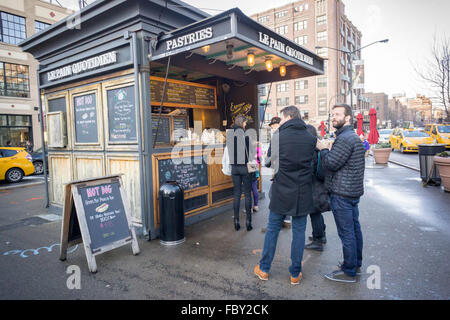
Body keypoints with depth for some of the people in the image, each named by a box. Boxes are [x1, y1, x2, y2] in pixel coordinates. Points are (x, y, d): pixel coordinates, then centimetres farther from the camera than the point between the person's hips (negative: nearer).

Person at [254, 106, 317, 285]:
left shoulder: (279, 137, -9)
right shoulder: (311, 138, 1)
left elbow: (272, 163, -2)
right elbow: (312, 164, 10)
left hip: (281, 191, -2)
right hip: (303, 192, 3)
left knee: (272, 229, 12)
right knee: (299, 232, 12)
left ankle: (264, 269, 25)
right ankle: (295, 274, 23)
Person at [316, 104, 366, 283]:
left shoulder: (345, 138, -18)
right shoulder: (354, 137, 17)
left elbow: (331, 164, -21)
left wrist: (322, 149, -6)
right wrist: (326, 150, 12)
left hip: (342, 194, -11)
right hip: (353, 191, 11)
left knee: (346, 233, -1)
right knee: (354, 229, 18)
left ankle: (349, 272, 10)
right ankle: (356, 265, 32)